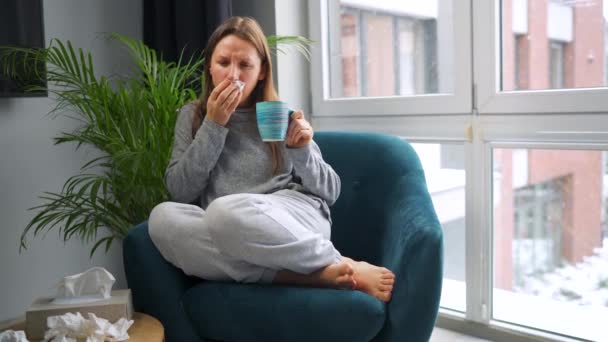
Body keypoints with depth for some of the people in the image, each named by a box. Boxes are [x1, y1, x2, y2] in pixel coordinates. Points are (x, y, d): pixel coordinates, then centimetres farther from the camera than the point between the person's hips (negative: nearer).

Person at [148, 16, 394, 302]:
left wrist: (301, 151, -8)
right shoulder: (192, 116, 14)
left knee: (225, 212, -34)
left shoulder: (281, 115, 11)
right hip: (226, 235, 3)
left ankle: (339, 265, -22)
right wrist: (213, 125, -5)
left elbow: (331, 191, 11)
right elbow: (179, 192, 1)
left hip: (295, 218, -3)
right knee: (162, 217, -29)